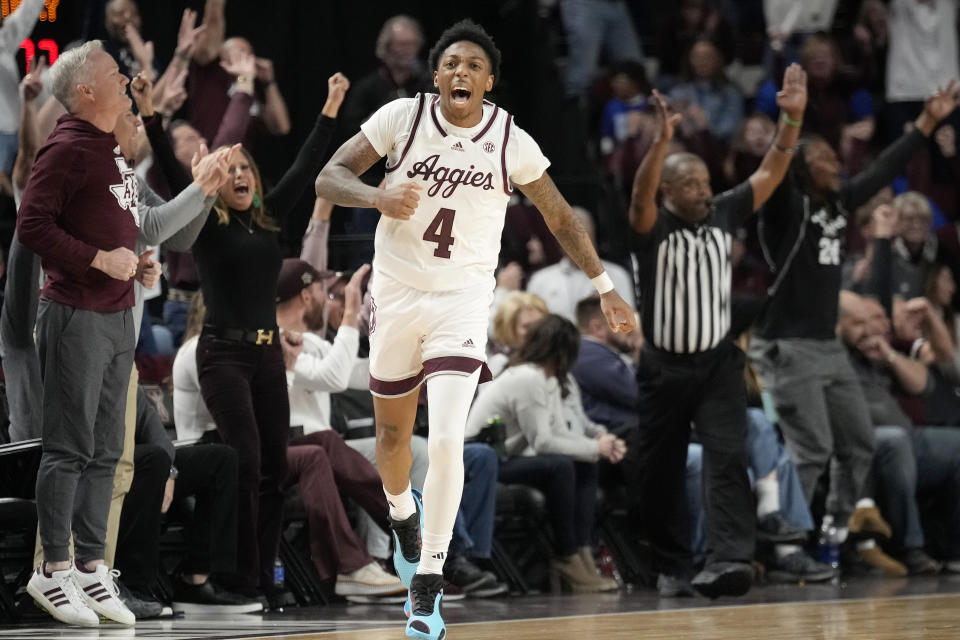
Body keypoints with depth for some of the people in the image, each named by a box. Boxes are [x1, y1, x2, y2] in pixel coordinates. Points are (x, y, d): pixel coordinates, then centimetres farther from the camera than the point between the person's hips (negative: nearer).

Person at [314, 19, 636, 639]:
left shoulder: (512, 142, -7)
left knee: (446, 441, -18)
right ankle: (404, 519, 50)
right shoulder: (403, 117, -8)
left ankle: (427, 585, -8)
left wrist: (606, 287, 8)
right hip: (396, 294, 2)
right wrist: (378, 197, -28)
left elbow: (560, 216, 6)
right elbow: (329, 178, -7)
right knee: (394, 435, 16)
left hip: (462, 301, -2)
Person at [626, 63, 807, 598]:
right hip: (664, 367, -1)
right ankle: (672, 565, 24)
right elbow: (641, 193, -30)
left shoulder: (723, 214, 2)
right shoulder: (654, 227, -8)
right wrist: (663, 142, -46)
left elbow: (771, 173, -3)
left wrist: (793, 119, -17)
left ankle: (731, 559, -26)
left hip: (718, 361, 1)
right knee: (661, 472, 7)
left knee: (728, 458, -16)